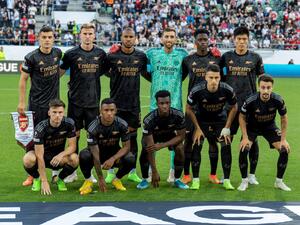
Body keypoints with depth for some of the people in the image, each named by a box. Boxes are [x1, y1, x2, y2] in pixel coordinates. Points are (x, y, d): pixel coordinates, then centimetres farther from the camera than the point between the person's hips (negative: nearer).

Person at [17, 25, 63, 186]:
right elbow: (23, 79, -5)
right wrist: (21, 102, -6)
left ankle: (56, 171, 21)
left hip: (54, 102, 4)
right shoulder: (32, 57, -10)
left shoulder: (58, 53, 2)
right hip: (37, 104, -4)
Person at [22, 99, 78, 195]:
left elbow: (72, 146, -12)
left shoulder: (69, 123, -17)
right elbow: (40, 156, -28)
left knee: (74, 159, -31)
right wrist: (44, 181, -32)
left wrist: (61, 155, -35)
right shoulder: (40, 128, -26)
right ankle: (37, 179, -1)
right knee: (28, 159, -36)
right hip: (43, 157, -2)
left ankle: (60, 179, 1)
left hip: (58, 158, 2)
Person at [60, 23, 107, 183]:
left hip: (93, 101, 2)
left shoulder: (101, 54, 5)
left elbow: (106, 71, 19)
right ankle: (72, 171, 13)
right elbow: (59, 72, 7)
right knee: (74, 134, 3)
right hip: (75, 100, -2)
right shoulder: (71, 53, -1)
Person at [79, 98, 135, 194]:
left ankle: (117, 179, 2)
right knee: (84, 156, -35)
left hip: (114, 153, 2)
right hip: (98, 152, -2)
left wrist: (113, 159, -34)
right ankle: (88, 181, -6)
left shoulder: (122, 125, -19)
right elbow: (95, 154, -26)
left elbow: (126, 146, -15)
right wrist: (100, 178, -28)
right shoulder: (93, 128, -26)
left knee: (130, 159, -29)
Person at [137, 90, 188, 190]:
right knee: (146, 149, -30)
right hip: (153, 136, -1)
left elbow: (181, 136, -20)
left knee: (180, 148, -25)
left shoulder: (178, 115, -31)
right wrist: (154, 172, -37)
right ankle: (145, 179, -7)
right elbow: (150, 146, -36)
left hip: (170, 134, 1)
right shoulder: (149, 119, -36)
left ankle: (177, 179, -5)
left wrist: (162, 145, -34)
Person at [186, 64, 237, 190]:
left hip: (221, 120, 1)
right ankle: (195, 180, -3)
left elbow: (234, 108, -7)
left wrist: (227, 128, -10)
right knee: (196, 146, -15)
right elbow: (189, 109, -11)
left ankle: (226, 180, -1)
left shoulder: (227, 90, -26)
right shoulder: (197, 91, -28)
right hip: (201, 120, 0)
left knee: (226, 147, -13)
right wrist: (197, 128, -12)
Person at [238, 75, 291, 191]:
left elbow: (284, 118, -8)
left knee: (285, 150, -13)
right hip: (252, 127, -2)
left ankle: (279, 181, 7)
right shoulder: (251, 101, -31)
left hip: (270, 127, 2)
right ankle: (244, 181, -3)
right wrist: (245, 138, -16)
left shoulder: (278, 100, -26)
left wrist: (283, 139, -9)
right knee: (243, 149, -24)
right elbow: (242, 117, -13)